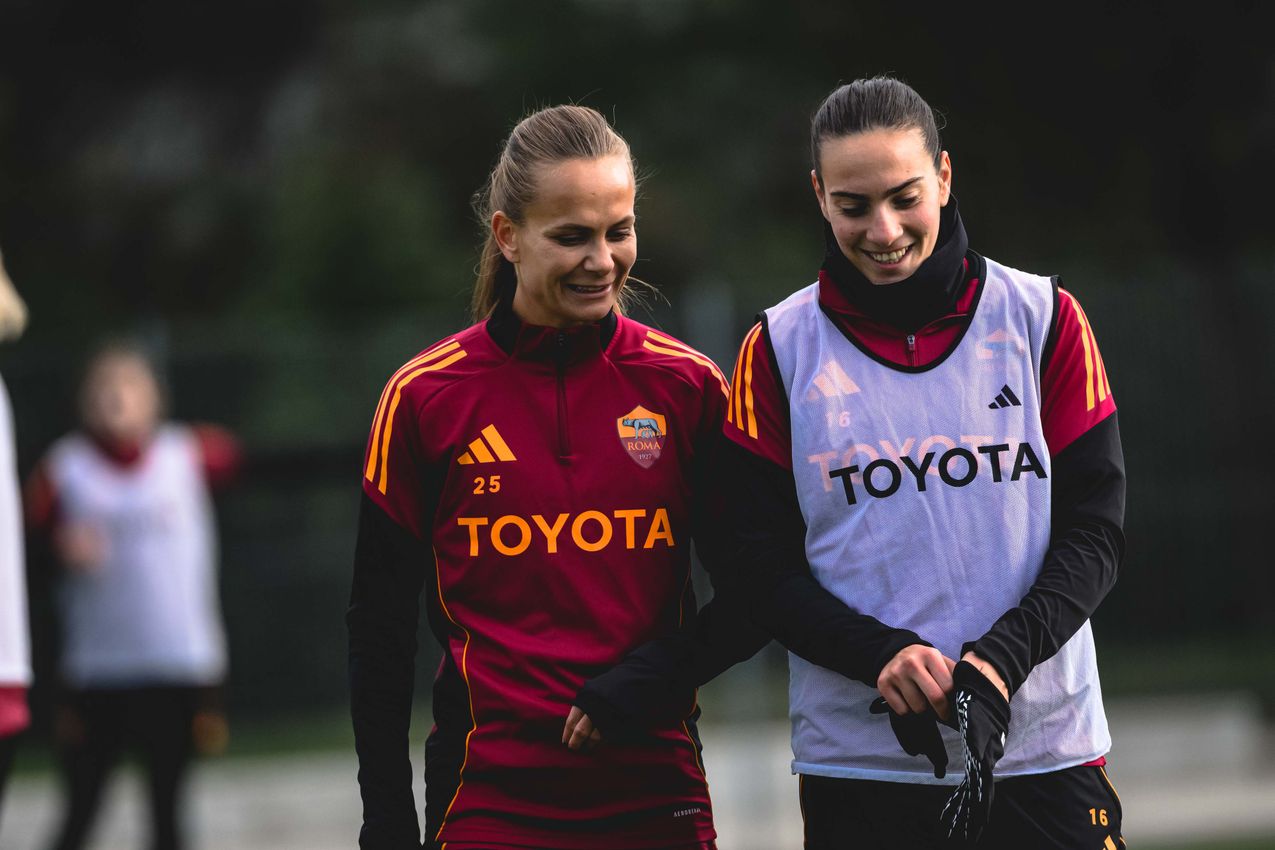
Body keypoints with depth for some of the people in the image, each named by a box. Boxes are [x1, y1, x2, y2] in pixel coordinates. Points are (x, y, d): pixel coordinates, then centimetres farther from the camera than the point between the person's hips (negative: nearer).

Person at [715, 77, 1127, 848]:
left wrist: (999, 662, -15)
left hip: (1041, 753, 0)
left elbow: (1094, 530, 1)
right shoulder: (780, 350, 4)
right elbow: (760, 563, 1)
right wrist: (882, 656, -16)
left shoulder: (1044, 320, 4)